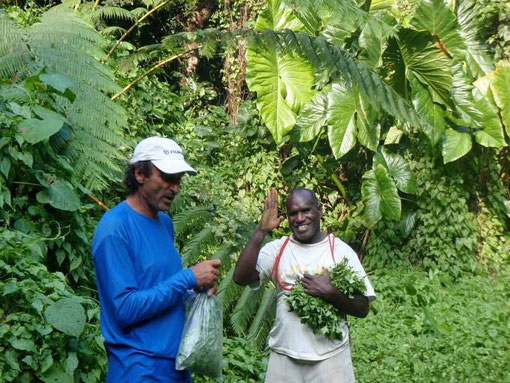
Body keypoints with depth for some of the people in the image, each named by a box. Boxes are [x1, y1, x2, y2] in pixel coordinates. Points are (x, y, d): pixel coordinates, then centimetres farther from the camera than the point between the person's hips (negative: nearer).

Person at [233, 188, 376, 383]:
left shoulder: (341, 251, -1)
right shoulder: (277, 249, 3)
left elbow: (362, 308, -2)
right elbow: (240, 277, -12)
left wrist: (329, 293, -19)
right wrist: (261, 231, -16)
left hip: (330, 356, -1)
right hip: (284, 355, 1)